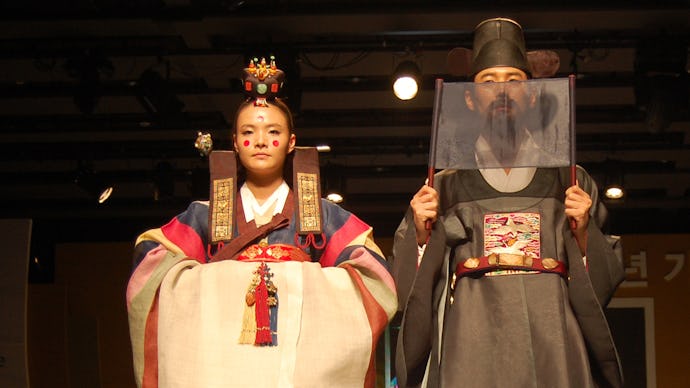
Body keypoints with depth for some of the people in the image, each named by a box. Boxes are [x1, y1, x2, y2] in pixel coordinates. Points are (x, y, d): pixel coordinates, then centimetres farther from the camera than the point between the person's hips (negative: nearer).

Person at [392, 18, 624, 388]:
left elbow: (605, 276, 11)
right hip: (474, 339, -1)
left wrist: (584, 234, -5)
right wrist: (421, 235, -6)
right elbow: (410, 285, 9)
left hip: (551, 333, 1)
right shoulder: (444, 187, 14)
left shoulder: (568, 181, 15)